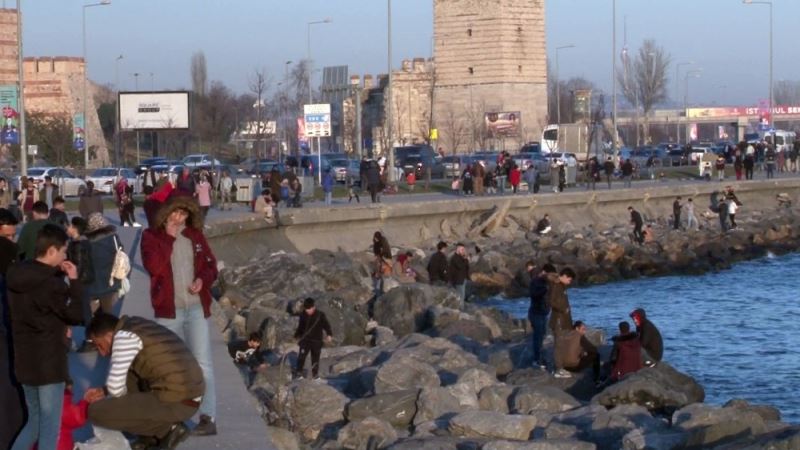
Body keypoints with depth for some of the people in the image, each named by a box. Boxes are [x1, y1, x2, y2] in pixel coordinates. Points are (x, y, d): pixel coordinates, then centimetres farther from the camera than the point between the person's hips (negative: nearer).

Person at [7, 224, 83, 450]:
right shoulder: (52, 283, -20)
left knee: (35, 420, 21)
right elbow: (76, 314, -13)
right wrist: (74, 280, -8)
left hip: (24, 360, 8)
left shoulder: (16, 276, 4)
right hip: (49, 362, -8)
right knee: (49, 426, 0)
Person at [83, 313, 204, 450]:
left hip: (174, 403, -9)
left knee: (96, 412, -7)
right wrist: (103, 391, 21)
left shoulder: (125, 335, -9)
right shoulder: (139, 329, 20)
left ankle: (167, 429, 0)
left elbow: (115, 386, -11)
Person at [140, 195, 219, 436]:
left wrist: (203, 279, -9)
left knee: (202, 363, -6)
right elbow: (153, 266, -16)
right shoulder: (151, 235, -1)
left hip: (196, 308, 1)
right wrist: (169, 237, -15)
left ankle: (208, 418, -8)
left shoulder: (195, 235, 9)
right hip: (168, 310, -1)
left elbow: (211, 265, 13)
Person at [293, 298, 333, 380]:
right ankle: (299, 372, -5)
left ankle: (315, 374, 19)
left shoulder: (320, 315, -7)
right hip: (305, 340, 1)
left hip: (316, 341, -1)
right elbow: (300, 327, 15)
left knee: (315, 358, 6)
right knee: (301, 356, -11)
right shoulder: (303, 315, 2)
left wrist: (329, 335, -14)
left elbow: (326, 325, -2)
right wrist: (297, 336, 19)